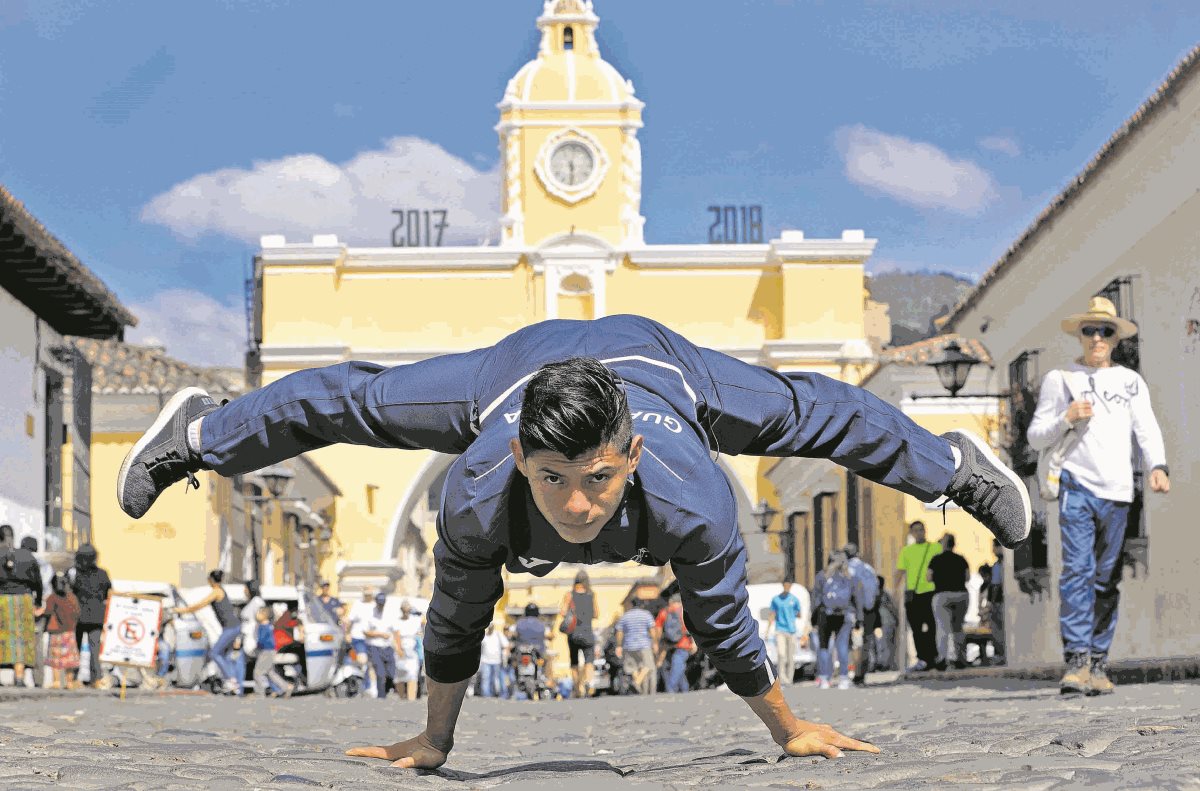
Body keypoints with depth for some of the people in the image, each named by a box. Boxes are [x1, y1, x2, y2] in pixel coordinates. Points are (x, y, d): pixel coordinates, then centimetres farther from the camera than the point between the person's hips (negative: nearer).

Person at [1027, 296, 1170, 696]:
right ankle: (1076, 660, -16)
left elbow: (1147, 429, 6)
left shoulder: (1131, 381, 17)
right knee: (1077, 572, -13)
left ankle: (1099, 664, 7)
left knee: (1108, 579, 3)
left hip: (1118, 491, 2)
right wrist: (1067, 418, -9)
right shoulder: (1060, 379, 11)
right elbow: (1036, 438, 10)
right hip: (1077, 486, -2)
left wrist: (1158, 466, -12)